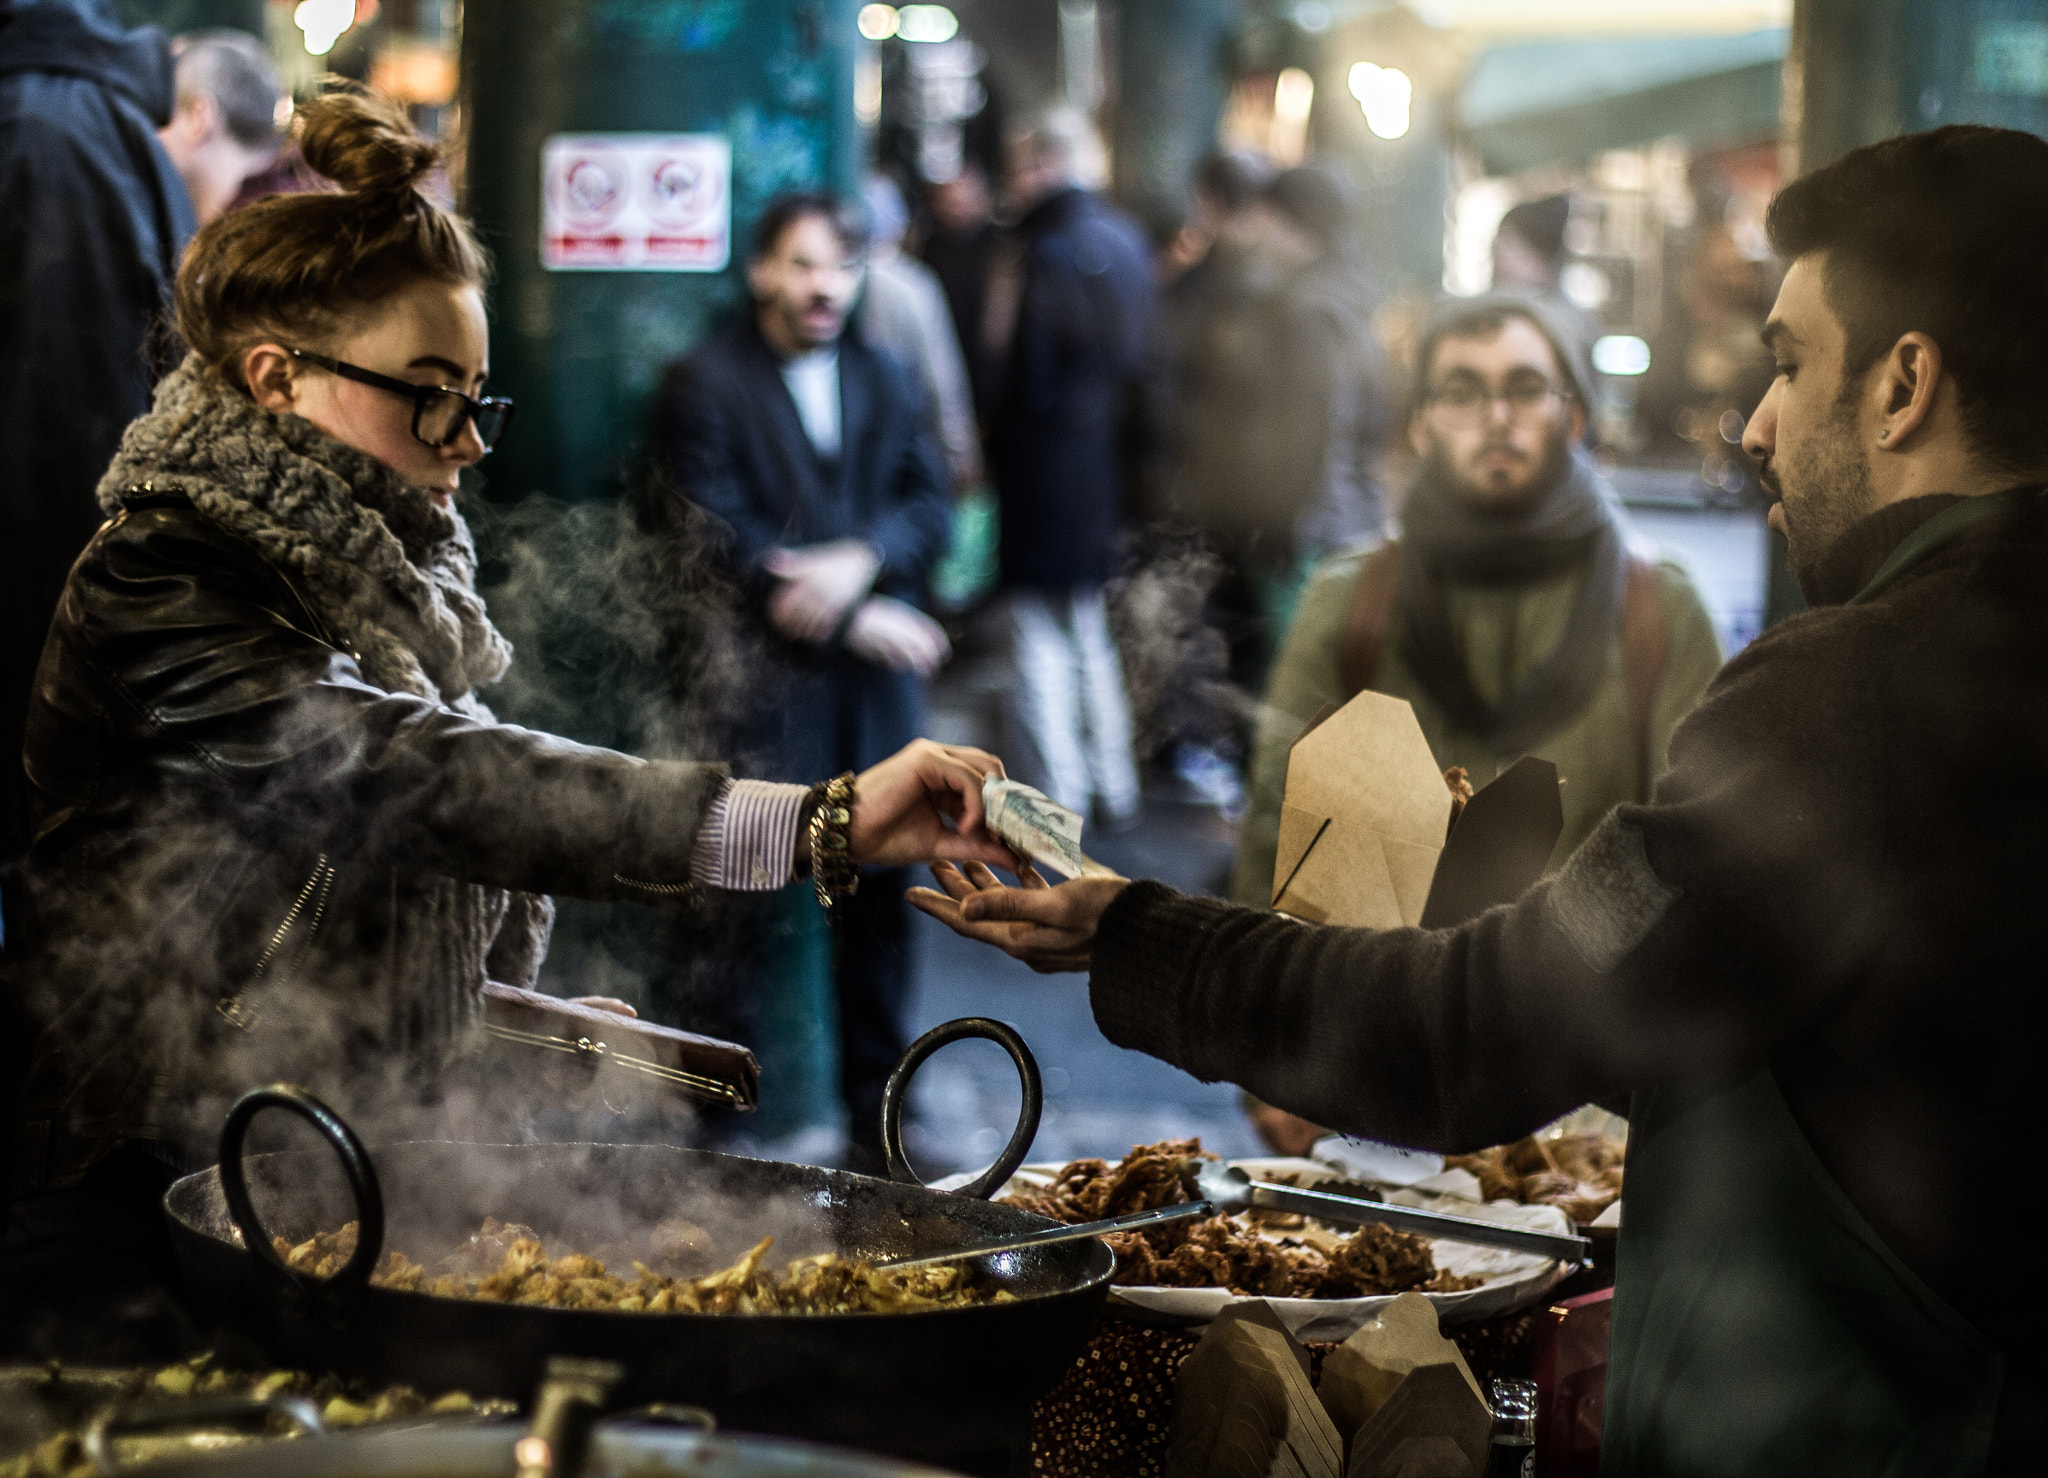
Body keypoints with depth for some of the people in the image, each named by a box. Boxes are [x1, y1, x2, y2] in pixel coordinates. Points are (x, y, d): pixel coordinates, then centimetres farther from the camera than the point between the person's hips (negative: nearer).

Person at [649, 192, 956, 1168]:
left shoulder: (883, 380, 17)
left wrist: (859, 562, -13)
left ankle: (874, 1107, 17)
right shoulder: (705, 384, 0)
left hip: (879, 667, 5)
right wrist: (853, 621, -11)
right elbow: (722, 538, -8)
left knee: (880, 889, 6)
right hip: (769, 675, -5)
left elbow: (931, 501, 8)